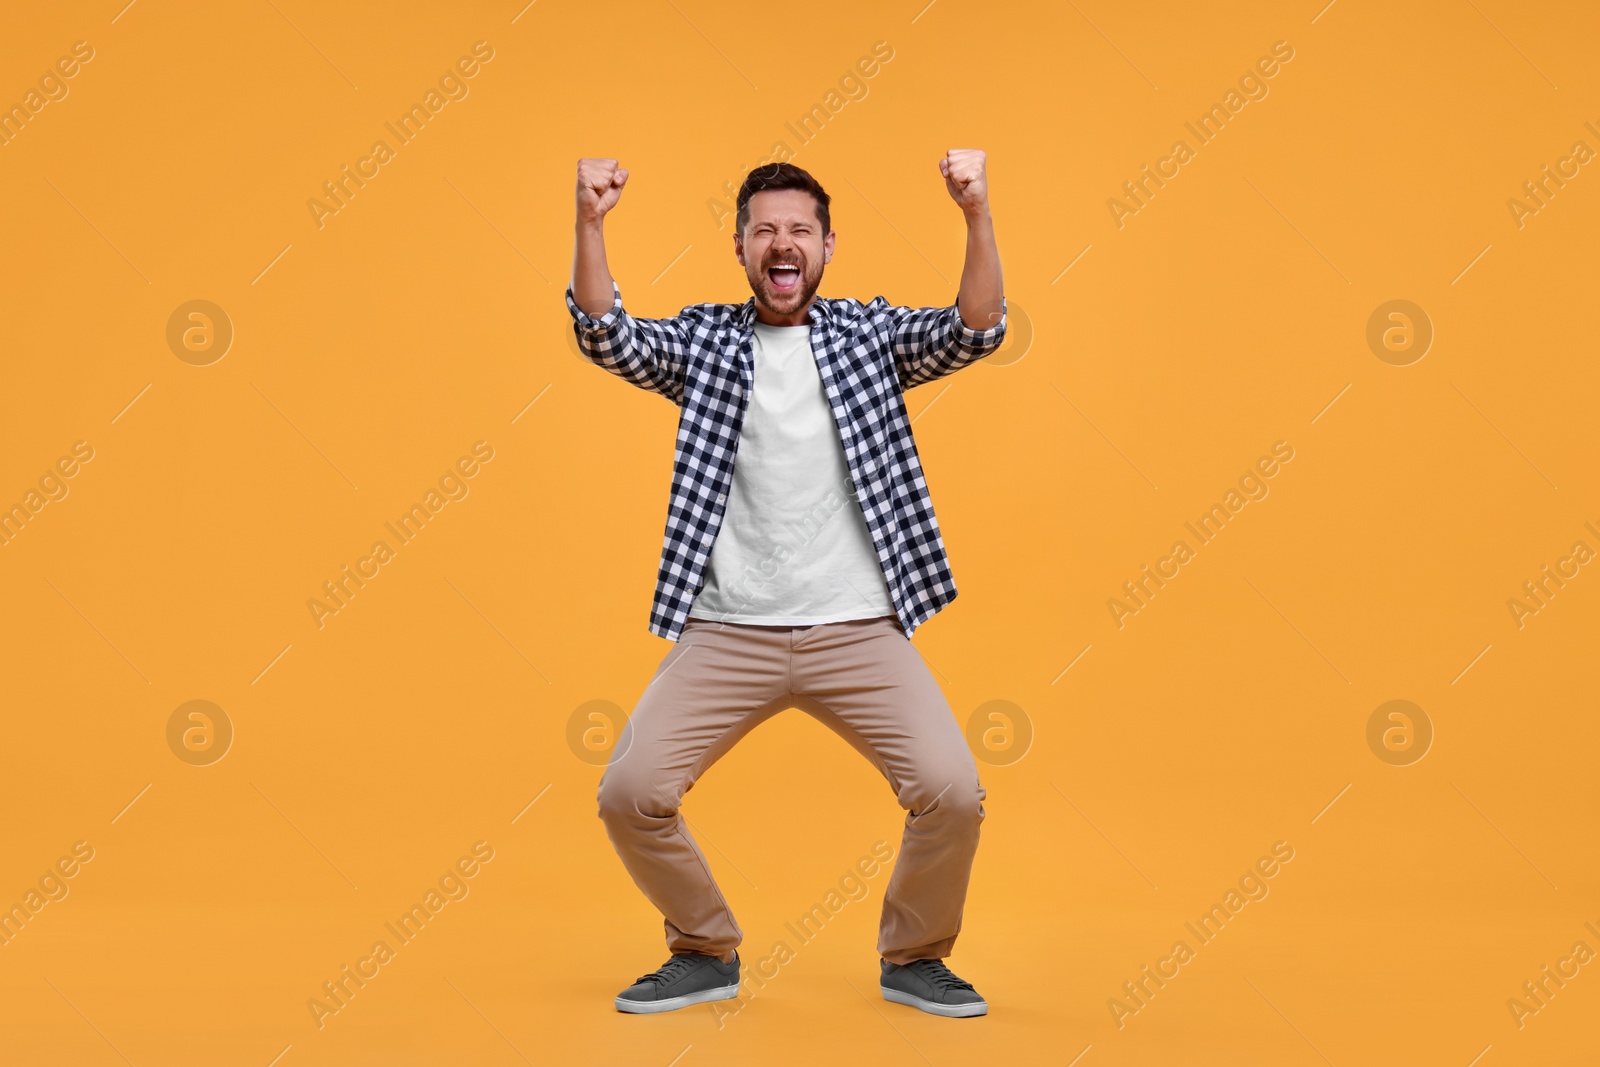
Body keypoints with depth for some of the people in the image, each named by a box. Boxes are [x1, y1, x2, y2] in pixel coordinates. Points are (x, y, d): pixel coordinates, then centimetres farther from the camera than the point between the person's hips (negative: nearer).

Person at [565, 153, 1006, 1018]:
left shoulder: (871, 334, 9)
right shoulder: (702, 340, 9)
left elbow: (975, 333, -7)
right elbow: (609, 340, -8)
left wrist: (977, 216, -22)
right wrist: (589, 224, -23)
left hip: (861, 630, 0)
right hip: (726, 634, 1)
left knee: (952, 793, -13)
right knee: (629, 793, -9)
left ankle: (913, 957, 16)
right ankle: (705, 953, 18)